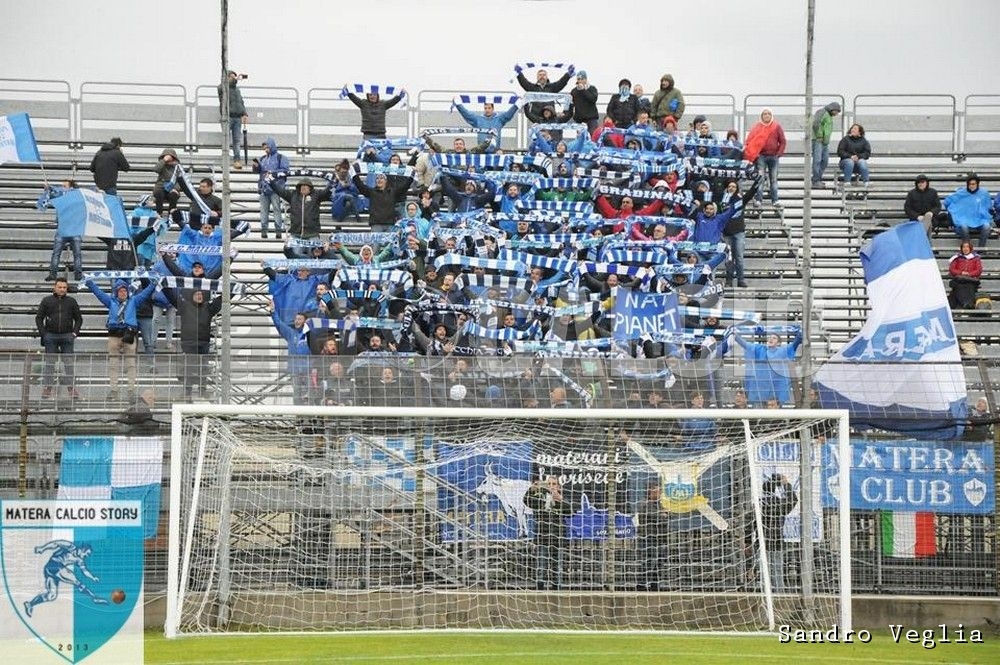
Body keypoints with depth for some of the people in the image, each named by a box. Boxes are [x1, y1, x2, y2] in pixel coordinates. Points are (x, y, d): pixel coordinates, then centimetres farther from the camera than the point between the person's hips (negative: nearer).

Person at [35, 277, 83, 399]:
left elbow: (78, 318, 12)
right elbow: (39, 317, 7)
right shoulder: (47, 301, 6)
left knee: (68, 362, -1)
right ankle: (47, 387, 6)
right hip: (50, 336, 0)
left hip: (67, 336, 0)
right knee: (49, 363, 2)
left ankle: (71, 387, 2)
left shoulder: (71, 301, 8)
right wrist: (43, 333, -2)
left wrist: (75, 332, -1)